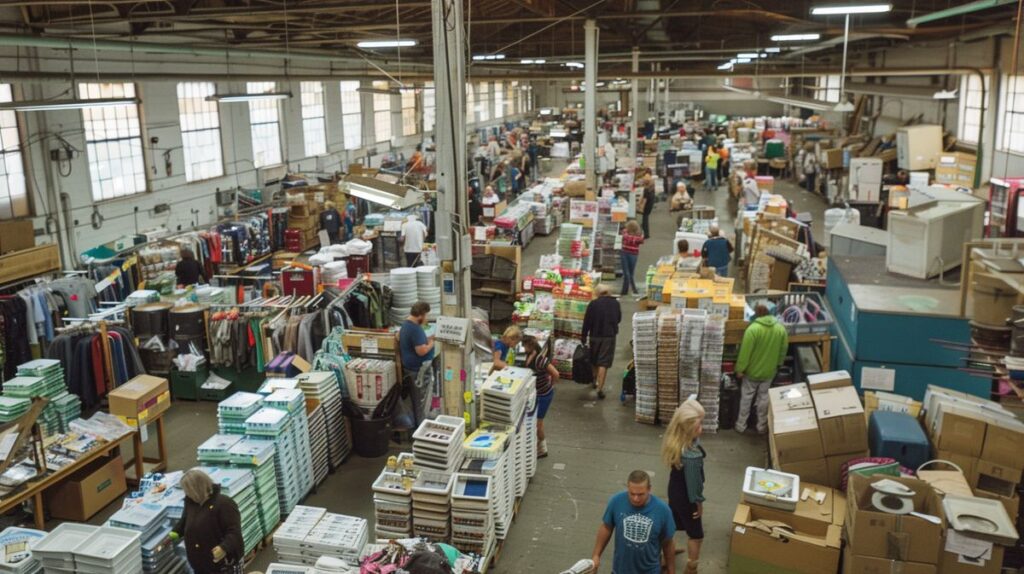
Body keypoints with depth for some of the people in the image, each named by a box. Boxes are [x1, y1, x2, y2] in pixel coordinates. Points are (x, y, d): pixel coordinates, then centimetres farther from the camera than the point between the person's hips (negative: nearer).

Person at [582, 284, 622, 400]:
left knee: (594, 361, 19)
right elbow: (619, 319, 14)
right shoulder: (615, 303, 0)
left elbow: (586, 322, -7)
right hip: (610, 336, 0)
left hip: (595, 336, 0)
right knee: (604, 363, -2)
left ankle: (595, 382, 37)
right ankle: (600, 388, -10)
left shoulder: (593, 304, -7)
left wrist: (584, 337, 0)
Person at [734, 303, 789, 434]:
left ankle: (741, 425, 22)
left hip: (752, 371, -4)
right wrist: (778, 364, 19)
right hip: (769, 371, 4)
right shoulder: (781, 328, -7)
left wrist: (740, 369, -10)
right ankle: (762, 426, 26)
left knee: (746, 398, 12)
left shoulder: (753, 329, -23)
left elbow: (745, 352, -20)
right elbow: (783, 350, 4)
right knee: (764, 398, 17)